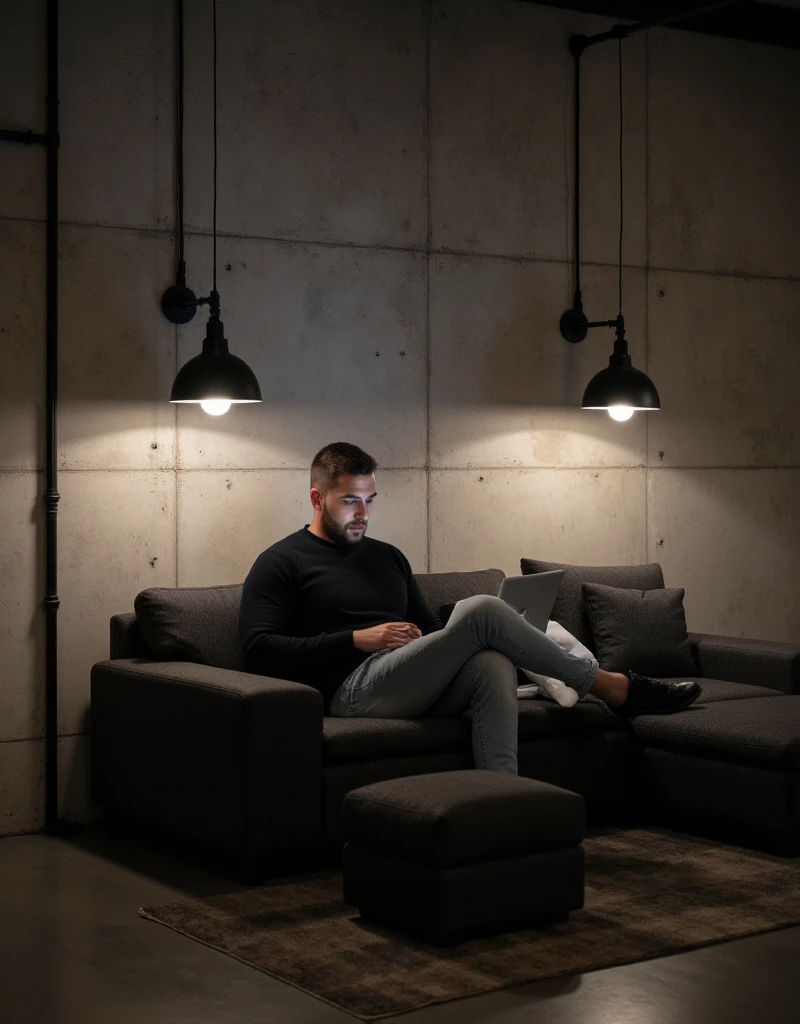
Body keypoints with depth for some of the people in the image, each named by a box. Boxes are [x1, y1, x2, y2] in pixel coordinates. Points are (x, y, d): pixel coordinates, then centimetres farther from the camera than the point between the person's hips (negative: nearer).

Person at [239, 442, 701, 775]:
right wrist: (359, 639, -12)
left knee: (493, 662, -31)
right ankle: (614, 688, -10)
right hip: (355, 689, -6)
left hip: (412, 686, 6)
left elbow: (431, 628, 30)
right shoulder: (282, 563, 7)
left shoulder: (387, 557, 27)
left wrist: (432, 644, 3)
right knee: (483, 611, -23)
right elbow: (260, 649, -6)